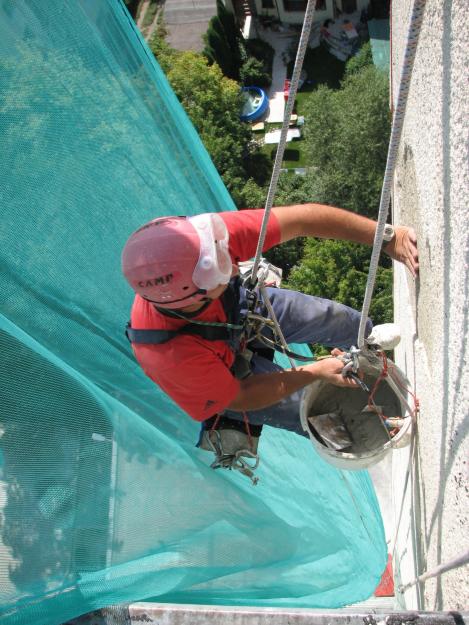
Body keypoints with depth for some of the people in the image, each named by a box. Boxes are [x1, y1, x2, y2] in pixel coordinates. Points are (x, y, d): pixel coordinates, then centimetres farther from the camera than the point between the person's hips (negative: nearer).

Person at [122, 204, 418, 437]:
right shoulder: (173, 355, -46)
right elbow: (239, 398, -26)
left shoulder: (198, 237, -41)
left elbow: (304, 218, -34)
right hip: (225, 373, -3)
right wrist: (316, 372, -22)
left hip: (244, 306, 4)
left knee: (348, 323, 11)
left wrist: (386, 236, -38)